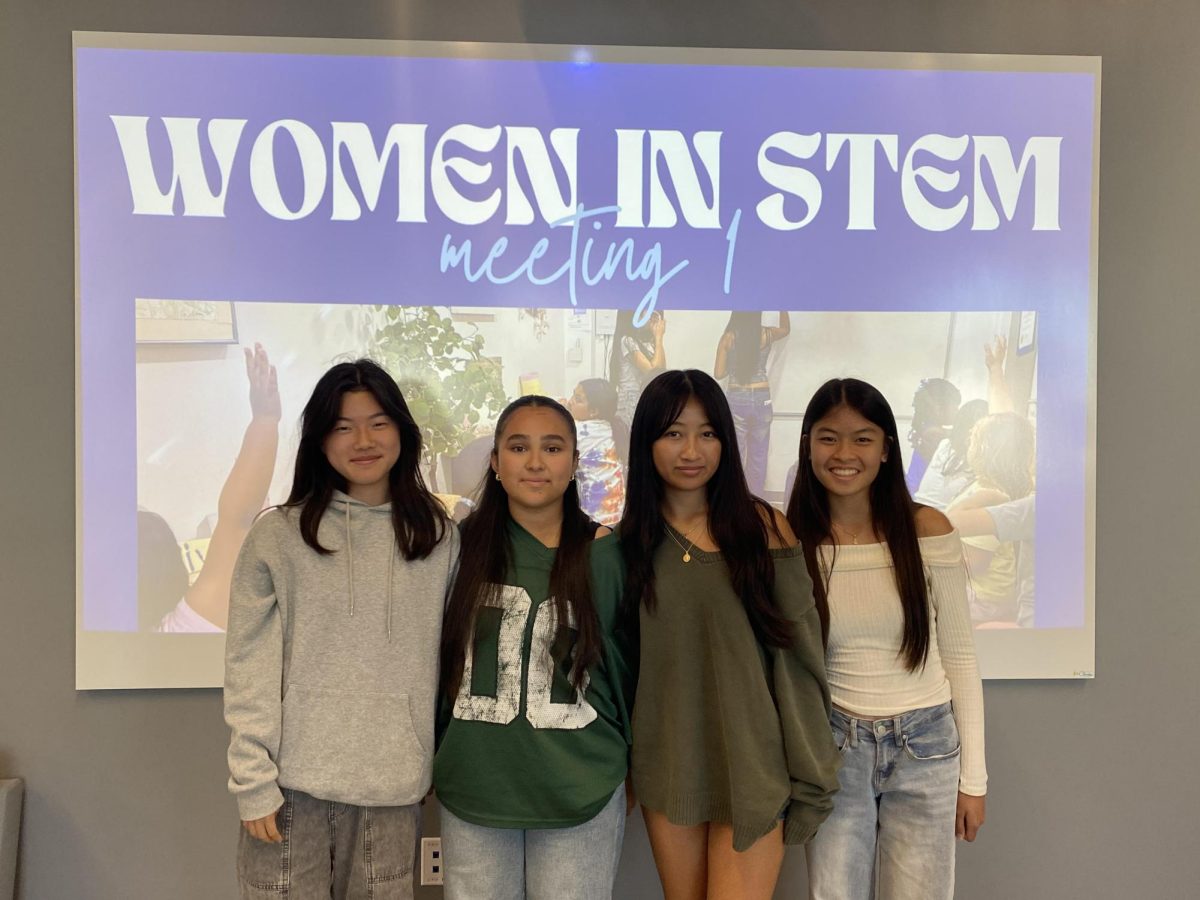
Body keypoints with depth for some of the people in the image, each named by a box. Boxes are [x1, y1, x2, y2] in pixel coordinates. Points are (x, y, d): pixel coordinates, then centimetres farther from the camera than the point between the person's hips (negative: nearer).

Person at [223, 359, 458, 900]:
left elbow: (451, 660, 5)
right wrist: (252, 781, -7)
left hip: (392, 788, 1)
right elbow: (248, 669, -3)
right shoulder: (277, 535, -3)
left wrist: (441, 769, 4)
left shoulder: (439, 538, 2)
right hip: (293, 782, -1)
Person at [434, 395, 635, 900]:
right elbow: (433, 657, 9)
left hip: (582, 797, -1)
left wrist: (627, 769, 11)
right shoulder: (463, 545, -2)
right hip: (472, 793, 1)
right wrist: (428, 758, 12)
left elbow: (631, 665, 5)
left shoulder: (607, 553, -5)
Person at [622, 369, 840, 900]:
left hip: (750, 760, -2)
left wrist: (808, 775, -4)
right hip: (667, 761, 3)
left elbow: (798, 654, -4)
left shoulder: (763, 527, -7)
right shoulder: (626, 541, 1)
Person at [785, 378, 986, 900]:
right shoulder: (790, 542, -5)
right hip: (833, 746, 0)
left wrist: (972, 777, 1)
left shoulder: (927, 530, -7)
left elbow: (958, 658, -1)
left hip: (925, 747, 0)